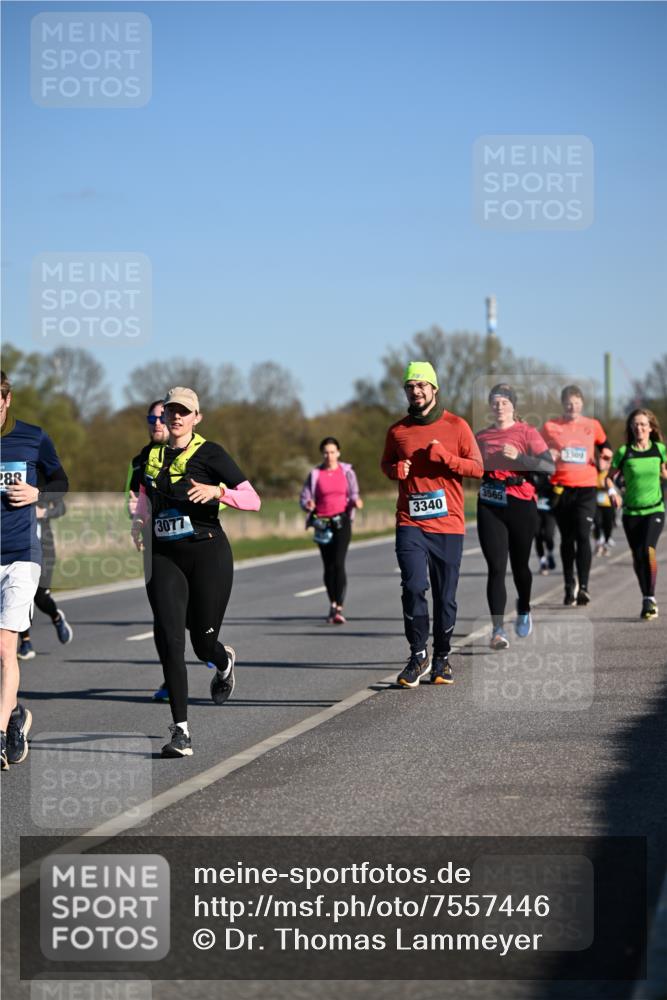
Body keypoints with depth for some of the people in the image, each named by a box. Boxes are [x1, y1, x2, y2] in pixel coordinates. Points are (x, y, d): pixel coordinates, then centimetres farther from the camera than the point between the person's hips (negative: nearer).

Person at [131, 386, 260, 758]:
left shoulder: (210, 453, -4)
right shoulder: (152, 458, 11)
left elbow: (253, 500, -8)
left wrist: (217, 491, -23)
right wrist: (139, 526, 12)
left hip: (208, 554, -3)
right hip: (164, 557, 3)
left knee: (204, 642, 3)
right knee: (169, 640, -11)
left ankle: (225, 662, 44)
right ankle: (181, 730, -8)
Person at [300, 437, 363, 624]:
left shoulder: (347, 472, 4)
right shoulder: (314, 474, 3)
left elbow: (354, 494, 7)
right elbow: (304, 497, 3)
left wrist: (356, 502, -16)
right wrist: (308, 505, -20)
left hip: (342, 521, -2)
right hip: (322, 523, 2)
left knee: (339, 563, -14)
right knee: (328, 566, 7)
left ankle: (339, 609, -18)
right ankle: (332, 605, 25)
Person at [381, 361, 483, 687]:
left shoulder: (456, 426, 2)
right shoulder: (397, 431, 8)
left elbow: (477, 468, 2)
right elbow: (386, 465, 23)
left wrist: (445, 456, -14)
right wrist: (396, 470, -1)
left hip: (448, 525, -1)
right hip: (410, 524, 1)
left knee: (445, 596, 4)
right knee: (413, 587, -15)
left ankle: (442, 658, 19)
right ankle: (418, 654, -1)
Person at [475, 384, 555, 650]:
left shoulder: (526, 433, -2)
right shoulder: (481, 436, 11)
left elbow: (550, 466, -12)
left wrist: (518, 457, -21)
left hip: (521, 504, -2)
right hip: (489, 506, 2)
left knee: (520, 565, 12)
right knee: (496, 568, -8)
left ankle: (523, 611, 42)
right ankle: (498, 629, -12)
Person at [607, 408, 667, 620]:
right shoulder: (624, 452, -2)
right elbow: (610, 477, 3)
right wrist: (612, 492, -14)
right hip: (631, 511, 1)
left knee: (648, 549, -21)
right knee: (637, 557, 4)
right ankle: (646, 599, 21)